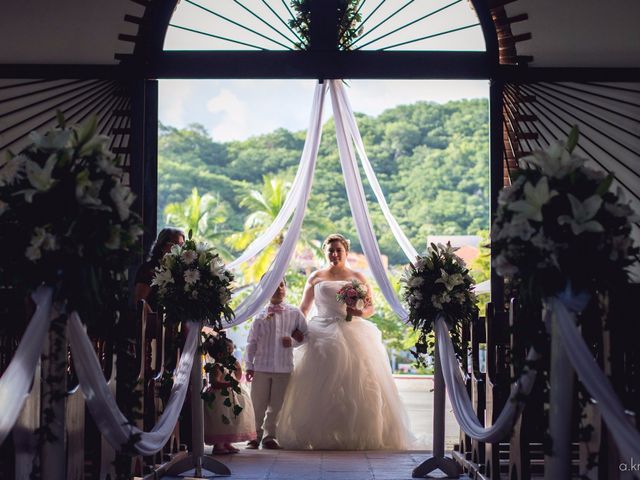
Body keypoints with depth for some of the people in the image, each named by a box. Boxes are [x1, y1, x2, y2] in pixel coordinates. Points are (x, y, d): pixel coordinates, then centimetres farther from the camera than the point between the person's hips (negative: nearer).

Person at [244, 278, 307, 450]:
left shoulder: (294, 313, 4)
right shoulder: (261, 315, 2)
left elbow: (305, 335, 11)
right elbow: (251, 342, 4)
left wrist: (293, 341, -8)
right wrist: (249, 366, 1)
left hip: (284, 368, 0)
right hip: (261, 367, 0)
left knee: (276, 405, 7)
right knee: (258, 405, 7)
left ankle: (269, 436, 21)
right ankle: (256, 436, 22)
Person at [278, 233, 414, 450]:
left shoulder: (358, 278, 12)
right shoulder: (316, 277, 11)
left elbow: (371, 307, 13)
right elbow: (303, 308, 11)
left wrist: (361, 313, -9)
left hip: (353, 334, 0)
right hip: (322, 336, 0)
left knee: (358, 383, -5)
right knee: (320, 386, -6)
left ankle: (359, 436, 2)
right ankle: (320, 436, 1)